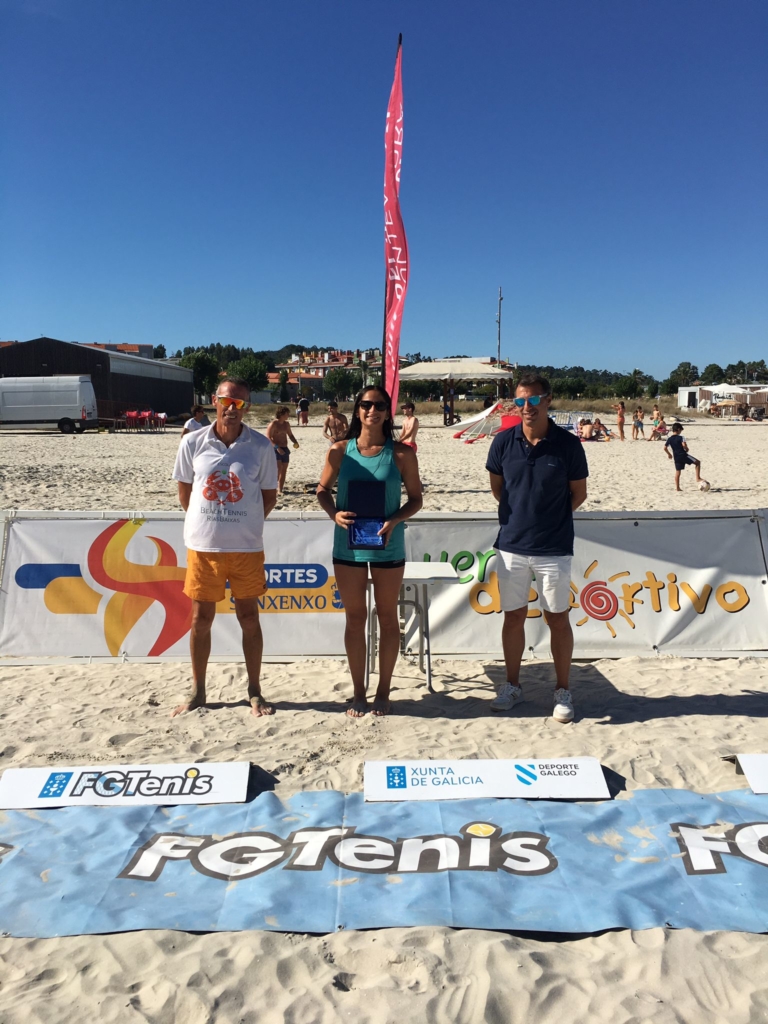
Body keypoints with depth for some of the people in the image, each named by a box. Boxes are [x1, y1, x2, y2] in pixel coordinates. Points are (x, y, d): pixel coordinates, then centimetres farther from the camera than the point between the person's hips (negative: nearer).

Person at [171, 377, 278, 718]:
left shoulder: (261, 446, -5)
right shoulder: (193, 442, -3)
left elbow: (269, 496, 3)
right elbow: (184, 492, 8)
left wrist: (244, 524, 1)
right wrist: (208, 522, 7)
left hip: (246, 547, -1)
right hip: (202, 545, 1)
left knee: (249, 617, 8)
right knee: (201, 618, 10)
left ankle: (254, 692, 22)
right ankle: (197, 692, 25)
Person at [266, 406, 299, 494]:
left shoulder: (286, 424, 11)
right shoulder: (273, 424, -11)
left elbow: (290, 435, 23)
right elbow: (268, 438, -15)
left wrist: (295, 442, 3)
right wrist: (277, 447, -25)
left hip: (285, 449, 7)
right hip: (276, 449, -7)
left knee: (284, 471, 6)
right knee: (278, 469, -18)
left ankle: (280, 490, 12)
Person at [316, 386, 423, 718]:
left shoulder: (401, 454, -5)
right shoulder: (339, 451, -2)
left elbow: (415, 498, 0)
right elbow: (323, 489, 7)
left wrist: (396, 520, -18)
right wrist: (334, 513, -13)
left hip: (388, 546, -1)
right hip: (348, 545, 1)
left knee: (387, 618, 10)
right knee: (355, 618, 11)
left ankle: (383, 692, 26)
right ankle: (358, 692, 25)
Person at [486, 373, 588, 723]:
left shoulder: (568, 444, -8)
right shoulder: (504, 442, -2)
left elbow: (578, 492, 3)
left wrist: (552, 515, 4)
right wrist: (520, 512, 8)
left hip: (554, 547, -2)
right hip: (511, 545, 2)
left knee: (557, 618, 8)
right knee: (513, 616, 12)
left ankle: (563, 691, 22)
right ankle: (512, 685, 28)